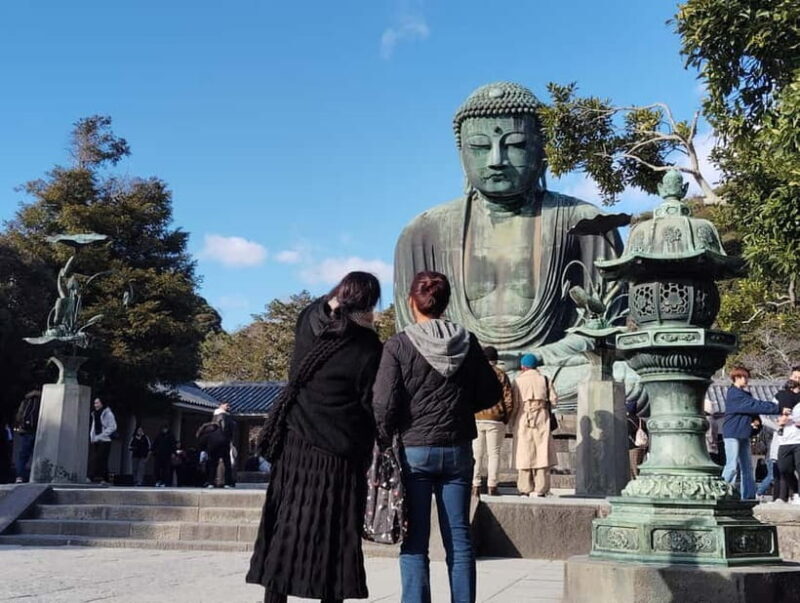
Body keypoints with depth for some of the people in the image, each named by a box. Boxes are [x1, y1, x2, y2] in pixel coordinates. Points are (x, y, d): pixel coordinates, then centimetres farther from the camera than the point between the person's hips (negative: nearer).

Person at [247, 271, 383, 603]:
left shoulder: (308, 320, -1)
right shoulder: (367, 347, -14)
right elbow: (372, 406, -8)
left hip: (295, 446, 4)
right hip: (339, 455, -4)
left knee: (286, 529, 9)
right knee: (335, 536, 5)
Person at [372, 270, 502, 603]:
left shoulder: (398, 344, -10)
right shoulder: (467, 341, 0)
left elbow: (384, 404, -12)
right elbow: (491, 393, 6)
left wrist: (383, 443, 2)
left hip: (414, 451, -3)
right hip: (458, 450, 3)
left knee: (415, 541, 4)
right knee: (459, 538, 9)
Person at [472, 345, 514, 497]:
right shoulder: (501, 375, 0)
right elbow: (508, 399, -3)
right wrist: (506, 419, 7)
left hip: (475, 419, 1)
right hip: (495, 420, -1)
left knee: (475, 453, 5)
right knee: (494, 453, 5)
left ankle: (475, 486, 2)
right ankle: (491, 486, 3)